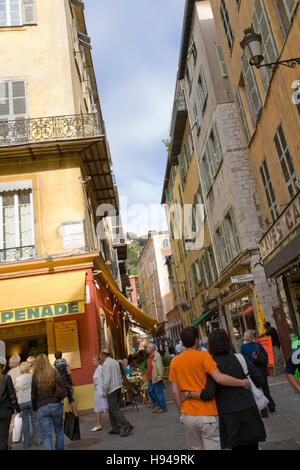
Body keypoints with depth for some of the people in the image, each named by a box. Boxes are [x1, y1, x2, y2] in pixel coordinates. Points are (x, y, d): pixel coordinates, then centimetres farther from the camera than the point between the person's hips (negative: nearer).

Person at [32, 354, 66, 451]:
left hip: (42, 408, 0)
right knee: (59, 432, 17)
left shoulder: (35, 377, -3)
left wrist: (34, 408, 15)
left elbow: (33, 395, 2)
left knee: (47, 435, 5)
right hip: (56, 406, 0)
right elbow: (62, 391, -9)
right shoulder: (54, 373, -5)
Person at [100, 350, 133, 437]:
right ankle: (115, 428, 19)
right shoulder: (115, 362, 12)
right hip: (118, 387, 9)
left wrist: (104, 392, -14)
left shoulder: (106, 364, -14)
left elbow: (107, 378, -21)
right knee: (112, 409, 16)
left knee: (115, 409, -5)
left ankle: (126, 426, -11)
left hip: (111, 389, -9)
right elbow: (120, 376, 16)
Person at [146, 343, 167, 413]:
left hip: (156, 378, -10)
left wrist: (159, 377, -22)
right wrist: (149, 376, 21)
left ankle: (163, 408, 10)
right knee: (150, 390, 14)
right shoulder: (150, 356, 12)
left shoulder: (157, 356, -18)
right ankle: (157, 405, 27)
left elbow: (160, 367, -21)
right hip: (150, 378, 10)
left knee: (158, 392, -1)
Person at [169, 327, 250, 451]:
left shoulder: (175, 361, 3)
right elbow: (220, 378, -21)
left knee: (194, 448, 19)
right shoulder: (203, 355, -11)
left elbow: (175, 392, 4)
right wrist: (243, 382, -9)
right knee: (212, 446, 5)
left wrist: (182, 412, 15)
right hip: (207, 414, -4)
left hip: (188, 415, 5)